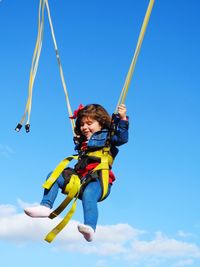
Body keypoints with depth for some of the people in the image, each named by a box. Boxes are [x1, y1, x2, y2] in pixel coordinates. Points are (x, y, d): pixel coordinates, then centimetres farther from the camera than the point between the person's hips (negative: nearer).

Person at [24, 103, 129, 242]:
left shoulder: (106, 136, 9)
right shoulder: (82, 141, 29)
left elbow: (122, 138, -9)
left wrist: (122, 119, -19)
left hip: (99, 179, -8)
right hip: (79, 177, 8)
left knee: (88, 194, -39)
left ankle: (90, 227, -53)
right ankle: (46, 206, -8)